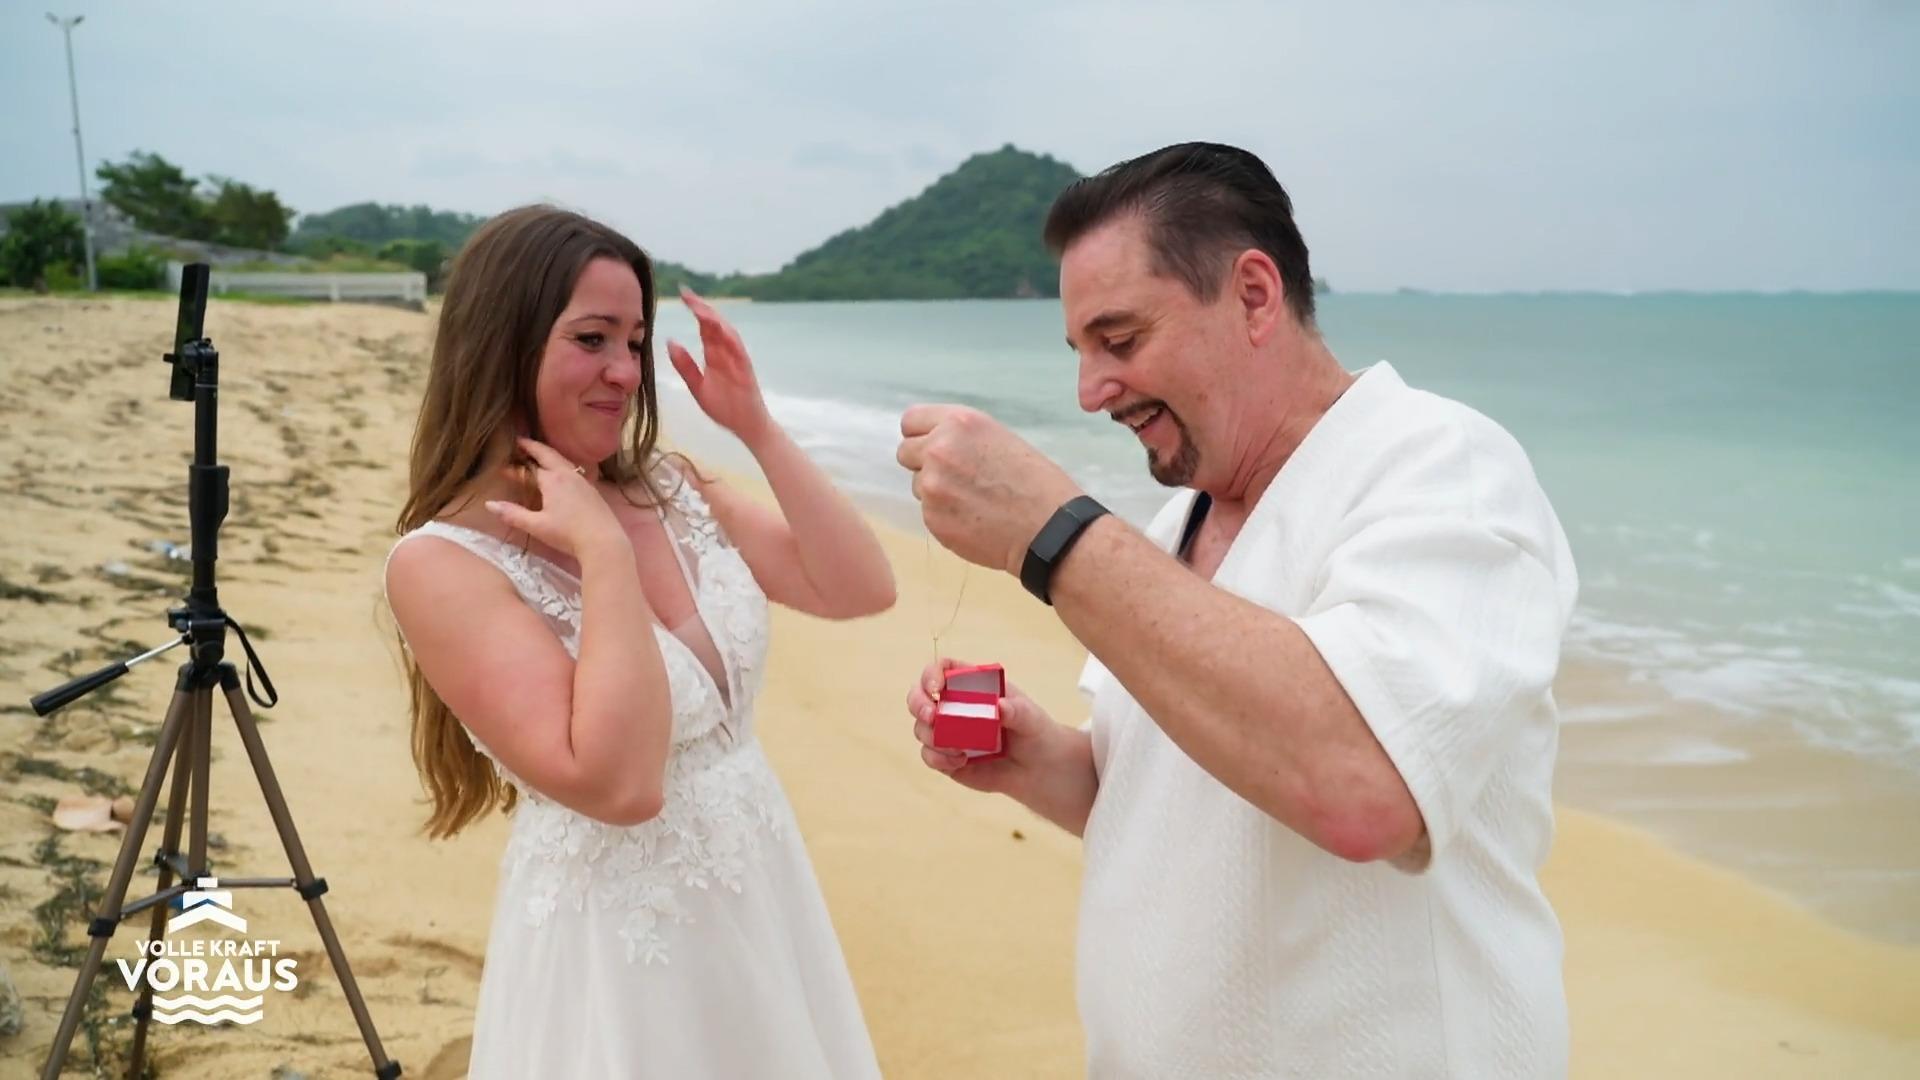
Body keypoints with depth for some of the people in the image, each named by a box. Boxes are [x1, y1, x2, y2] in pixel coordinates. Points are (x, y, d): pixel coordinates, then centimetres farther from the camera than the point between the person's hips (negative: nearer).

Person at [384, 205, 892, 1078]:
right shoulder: (442, 562, -18)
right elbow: (618, 783, -27)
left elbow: (861, 590, -4)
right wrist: (605, 550, -24)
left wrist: (757, 429, -8)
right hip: (615, 942, -6)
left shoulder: (672, 488, 0)